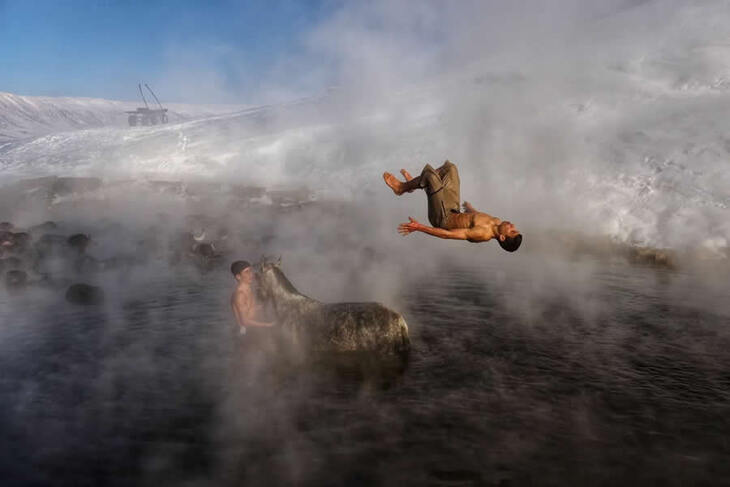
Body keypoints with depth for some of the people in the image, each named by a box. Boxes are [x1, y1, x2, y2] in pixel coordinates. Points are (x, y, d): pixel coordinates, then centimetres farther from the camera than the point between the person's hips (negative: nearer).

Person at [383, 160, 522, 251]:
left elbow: (447, 234, -34)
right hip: (455, 212, 7)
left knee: (430, 174, -16)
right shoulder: (497, 222, -12)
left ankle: (402, 187, 13)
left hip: (443, 220, -7)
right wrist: (470, 208, 33)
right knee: (450, 167, 9)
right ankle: (414, 183, 26)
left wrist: (419, 227, -33)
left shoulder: (483, 234, -35)